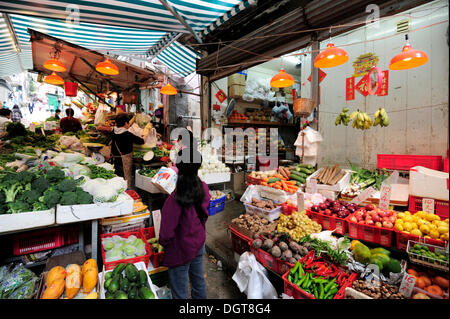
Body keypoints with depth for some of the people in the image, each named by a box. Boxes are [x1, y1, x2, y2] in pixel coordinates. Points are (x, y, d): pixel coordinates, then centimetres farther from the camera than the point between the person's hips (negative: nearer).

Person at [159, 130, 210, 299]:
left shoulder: (175, 199, -31)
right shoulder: (204, 188, -14)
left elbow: (166, 234, -22)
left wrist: (163, 241, -4)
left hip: (181, 251, -6)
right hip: (199, 243, 6)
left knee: (180, 292, 16)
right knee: (198, 280, 27)